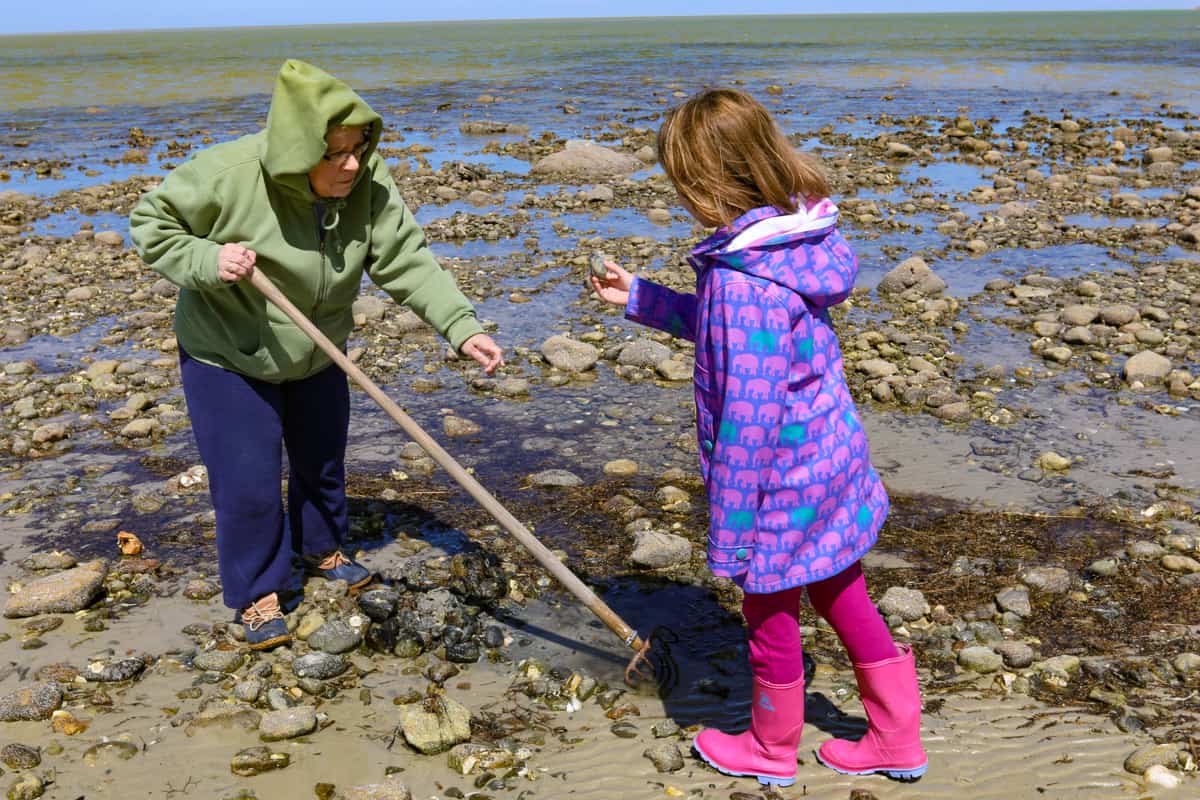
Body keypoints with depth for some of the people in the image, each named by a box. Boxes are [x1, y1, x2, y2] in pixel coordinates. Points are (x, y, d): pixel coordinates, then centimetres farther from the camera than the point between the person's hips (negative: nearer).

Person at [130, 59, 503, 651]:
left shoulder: (367, 183, -20)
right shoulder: (228, 176, -30)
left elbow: (407, 261, -20)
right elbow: (150, 223, -17)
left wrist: (461, 327, -31)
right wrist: (207, 261, -34)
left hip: (316, 354, 5)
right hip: (227, 357, -4)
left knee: (323, 461, 21)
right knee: (248, 484, -1)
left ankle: (322, 549, 47)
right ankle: (256, 593, 20)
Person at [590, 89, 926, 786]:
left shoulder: (741, 279, -29)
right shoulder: (800, 243, 0)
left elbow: (747, 420, -27)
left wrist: (729, 530, -18)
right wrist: (640, 299, 18)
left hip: (784, 480, -9)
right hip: (834, 459, 9)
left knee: (770, 612, 15)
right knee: (841, 597, 24)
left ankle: (772, 750, 39)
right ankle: (898, 740, 39)